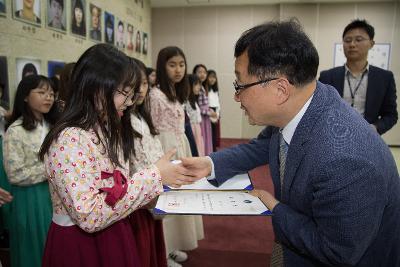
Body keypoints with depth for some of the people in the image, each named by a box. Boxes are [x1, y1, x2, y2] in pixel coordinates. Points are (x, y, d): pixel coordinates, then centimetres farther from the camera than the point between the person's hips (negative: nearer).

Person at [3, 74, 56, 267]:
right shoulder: (16, 131, -14)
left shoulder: (51, 126, 6)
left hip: (54, 195, 6)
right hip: (30, 199, -5)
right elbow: (15, 175, -18)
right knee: (35, 249, 12)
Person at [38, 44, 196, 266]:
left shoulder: (108, 131, 5)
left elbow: (118, 186, 5)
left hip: (113, 237, 8)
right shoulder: (69, 139, -23)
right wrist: (154, 176, -27)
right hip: (81, 247, -8)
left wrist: (163, 176, -8)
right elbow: (90, 216, -29)